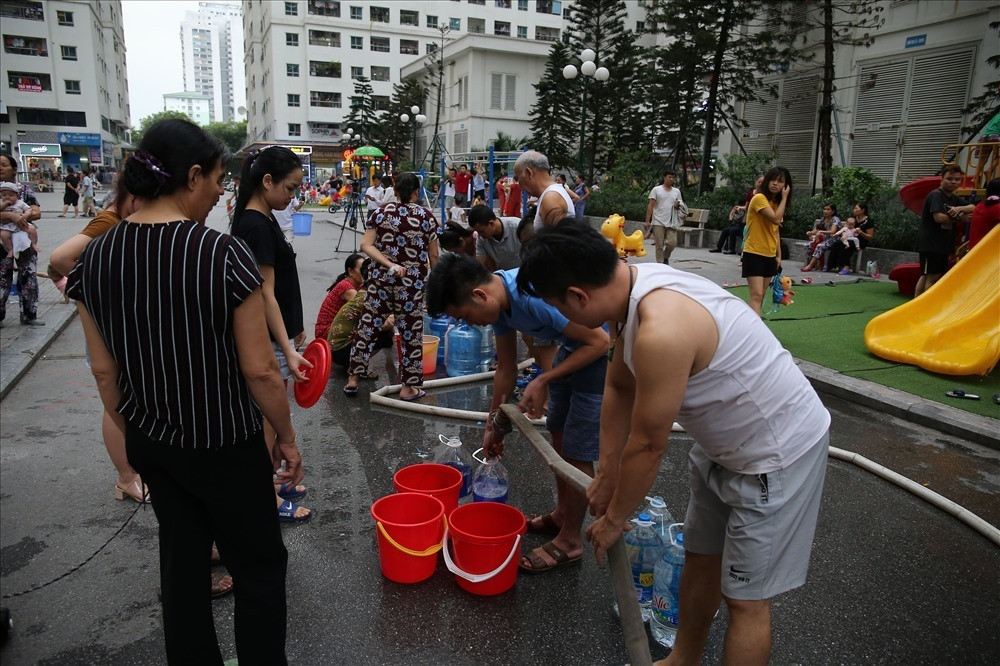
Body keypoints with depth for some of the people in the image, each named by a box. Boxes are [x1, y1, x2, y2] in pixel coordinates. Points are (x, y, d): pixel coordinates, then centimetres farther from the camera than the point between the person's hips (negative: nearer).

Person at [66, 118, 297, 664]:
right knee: (258, 565, 14)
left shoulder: (96, 256, -5)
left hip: (149, 443, 6)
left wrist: (131, 433, 17)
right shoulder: (224, 254, -22)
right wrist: (286, 438, -4)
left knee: (181, 557, 23)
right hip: (224, 447, -6)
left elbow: (103, 370, 3)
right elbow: (259, 371, -19)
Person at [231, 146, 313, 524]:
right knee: (270, 421, 3)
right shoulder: (256, 226, -20)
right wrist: (288, 351, -21)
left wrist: (294, 328, 21)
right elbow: (265, 294, -21)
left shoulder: (260, 220, 10)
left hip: (276, 334, 10)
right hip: (268, 340, -10)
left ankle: (268, 483, 34)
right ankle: (268, 500, 17)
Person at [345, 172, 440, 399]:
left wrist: (390, 264, -12)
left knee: (368, 326, 11)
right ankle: (409, 387, 14)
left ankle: (353, 379, 18)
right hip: (412, 283, -2)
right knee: (410, 332, 6)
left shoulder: (381, 213, 4)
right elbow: (433, 256, 1)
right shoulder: (426, 216, -1)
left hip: (382, 279, 2)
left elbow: (366, 245, -7)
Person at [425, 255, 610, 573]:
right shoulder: (498, 301, -5)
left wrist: (543, 381, -23)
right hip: (574, 346, 9)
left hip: (601, 351, -9)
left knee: (576, 451, -2)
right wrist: (493, 425, 14)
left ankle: (569, 541, 16)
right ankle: (562, 513, 38)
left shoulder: (536, 296, -34)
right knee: (558, 433, 19)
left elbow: (598, 341, -26)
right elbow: (506, 368, 7)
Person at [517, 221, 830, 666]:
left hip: (777, 454, -9)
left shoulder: (660, 332, -36)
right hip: (726, 441, 9)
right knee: (700, 556, 22)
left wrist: (614, 519, -7)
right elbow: (618, 387, 4)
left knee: (745, 596, 4)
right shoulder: (631, 287, -7)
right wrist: (605, 477, 8)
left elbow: (648, 446, -24)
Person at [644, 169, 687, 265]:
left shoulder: (677, 191, 12)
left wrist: (677, 205, -5)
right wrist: (647, 220, -7)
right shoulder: (656, 190, 2)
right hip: (658, 222, -3)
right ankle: (660, 263, 9)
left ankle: (666, 257, 19)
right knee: (659, 245, -2)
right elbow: (651, 206, -1)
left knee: (672, 242, -7)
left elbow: (680, 206, 20)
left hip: (671, 222, 3)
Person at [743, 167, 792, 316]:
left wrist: (779, 255, 14)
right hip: (754, 254, -8)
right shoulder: (759, 198, -12)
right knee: (756, 296, -16)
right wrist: (784, 198, -14)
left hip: (770, 256, 8)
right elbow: (776, 219, -25)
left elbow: (775, 231, 18)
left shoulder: (777, 203, 13)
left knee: (760, 297, 11)